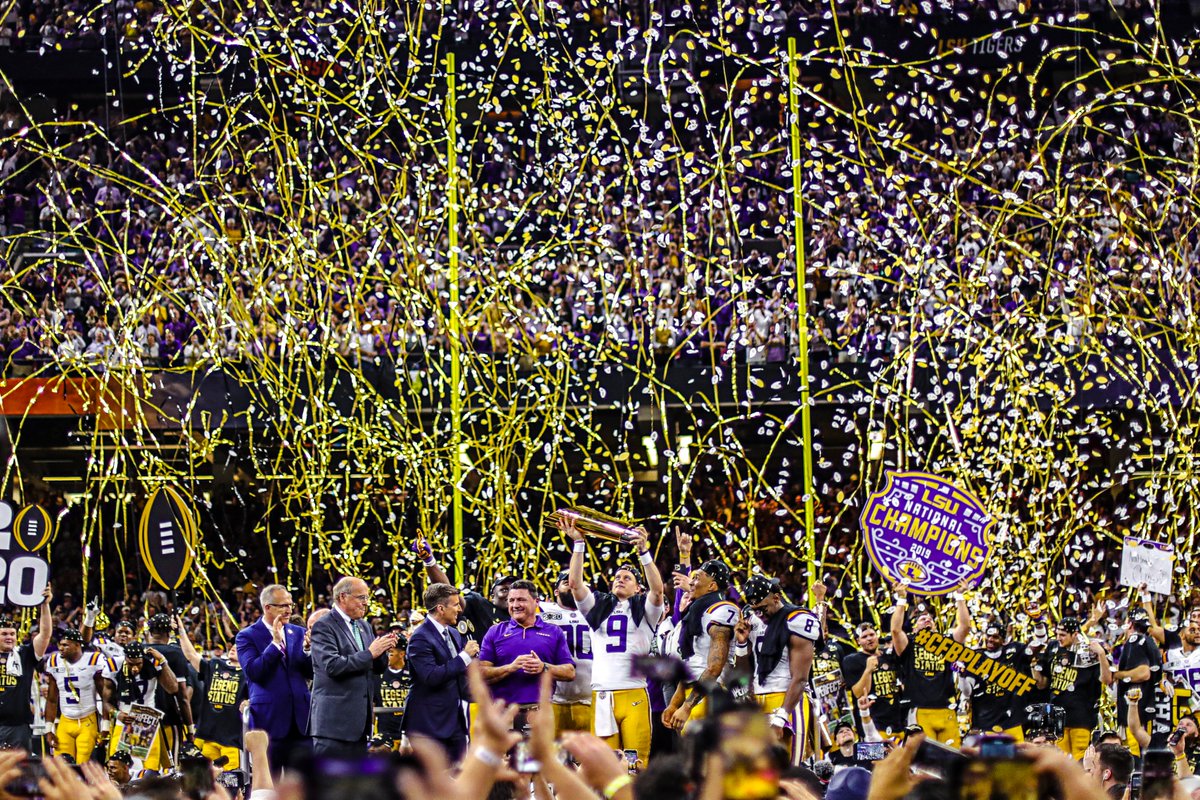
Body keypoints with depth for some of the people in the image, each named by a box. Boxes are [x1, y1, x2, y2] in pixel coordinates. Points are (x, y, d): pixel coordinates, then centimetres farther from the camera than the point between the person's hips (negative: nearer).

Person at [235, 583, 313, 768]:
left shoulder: (298, 633, 12)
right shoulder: (247, 636, -1)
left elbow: (311, 673, 8)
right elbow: (252, 672, -14)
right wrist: (275, 642, -16)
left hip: (300, 721, 4)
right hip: (269, 721, -4)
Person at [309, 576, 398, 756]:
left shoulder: (364, 626, 17)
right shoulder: (324, 627, -8)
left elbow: (377, 668, 18)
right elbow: (332, 665, -21)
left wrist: (383, 650, -4)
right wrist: (369, 653, -20)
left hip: (359, 719, 8)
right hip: (334, 719, -8)